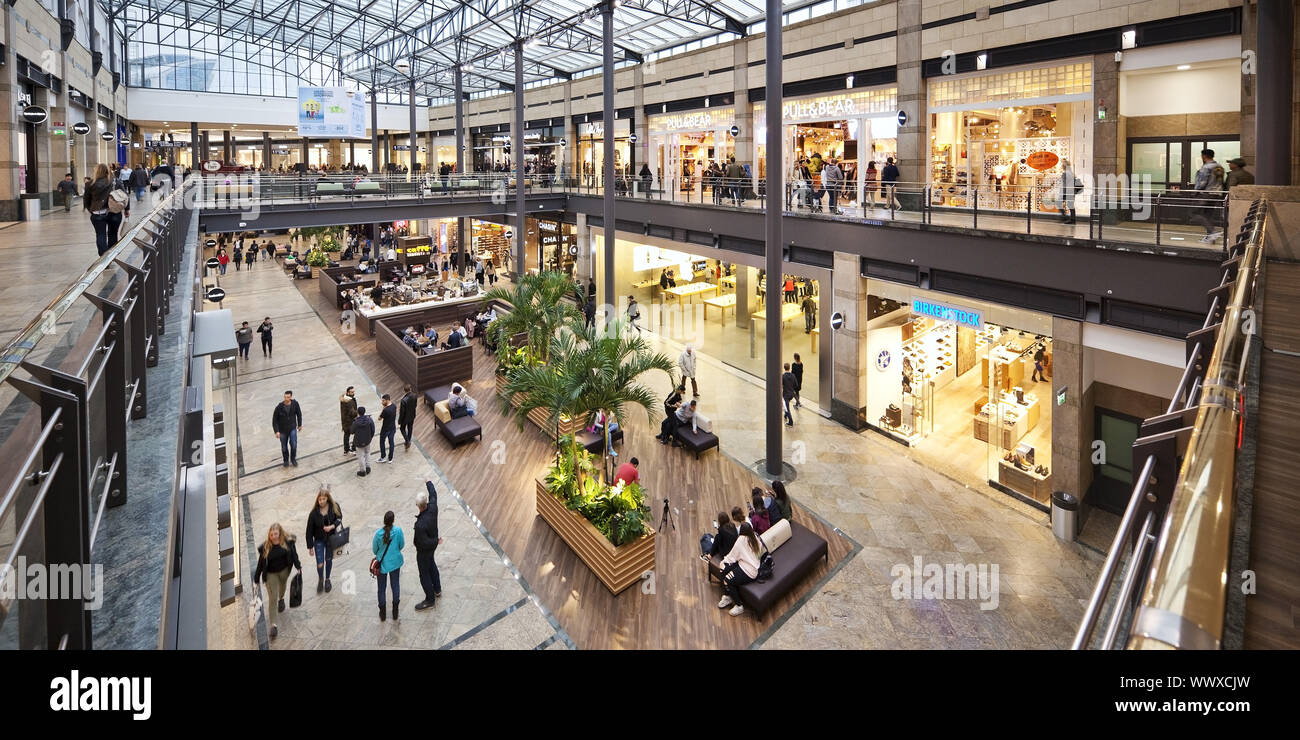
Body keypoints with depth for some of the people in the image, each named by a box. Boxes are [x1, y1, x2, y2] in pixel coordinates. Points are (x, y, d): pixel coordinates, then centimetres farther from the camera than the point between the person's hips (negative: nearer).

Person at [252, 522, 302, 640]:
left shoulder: (287, 542, -12)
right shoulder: (265, 547, -14)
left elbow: (294, 554, -2)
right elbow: (261, 563, -7)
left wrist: (298, 566, -11)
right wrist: (257, 578, -1)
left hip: (284, 570, 2)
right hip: (271, 574, -2)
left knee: (283, 585, 30)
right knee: (272, 598, -6)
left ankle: (281, 599, 66)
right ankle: (273, 625, -5)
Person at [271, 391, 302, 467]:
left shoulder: (295, 404, -15)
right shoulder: (279, 407, -19)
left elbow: (299, 414, 4)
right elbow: (274, 419, -10)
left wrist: (300, 425, 12)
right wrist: (276, 431, -15)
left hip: (292, 428, 0)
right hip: (283, 430, 0)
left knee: (294, 445, -11)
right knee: (284, 447, 10)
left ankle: (293, 459, 15)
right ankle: (286, 461, 35)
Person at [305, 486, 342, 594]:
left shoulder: (334, 506, -15)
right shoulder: (314, 512, -21)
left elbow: (339, 518, 0)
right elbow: (309, 530, -13)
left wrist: (332, 526, -21)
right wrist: (310, 546, -10)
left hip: (331, 538, 2)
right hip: (319, 540, -2)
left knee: (329, 559, 18)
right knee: (320, 563, -2)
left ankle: (327, 580, 41)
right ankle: (320, 579, 30)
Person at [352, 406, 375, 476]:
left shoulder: (355, 422, -24)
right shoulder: (370, 420, -14)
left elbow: (352, 432, -10)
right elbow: (373, 431, -4)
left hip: (359, 442, -4)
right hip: (367, 441, 4)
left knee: (361, 456, 11)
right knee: (367, 453, 24)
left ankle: (362, 471, 23)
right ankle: (368, 468, 31)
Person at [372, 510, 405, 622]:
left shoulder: (378, 533, -18)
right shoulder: (398, 530, -19)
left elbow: (374, 549, -6)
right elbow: (402, 545, -5)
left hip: (382, 563, 0)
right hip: (395, 562, 0)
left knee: (382, 588, 15)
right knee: (395, 586, 15)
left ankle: (383, 613, 24)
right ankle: (395, 613, 22)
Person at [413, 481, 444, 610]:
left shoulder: (420, 525, -41)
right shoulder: (432, 508, -23)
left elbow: (424, 543, -32)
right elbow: (433, 494, -2)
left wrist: (436, 541, -13)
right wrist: (429, 483, 14)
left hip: (424, 551, -8)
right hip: (432, 546, 8)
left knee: (424, 574, 12)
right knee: (431, 565, 31)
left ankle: (429, 600, 30)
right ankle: (437, 590, 50)